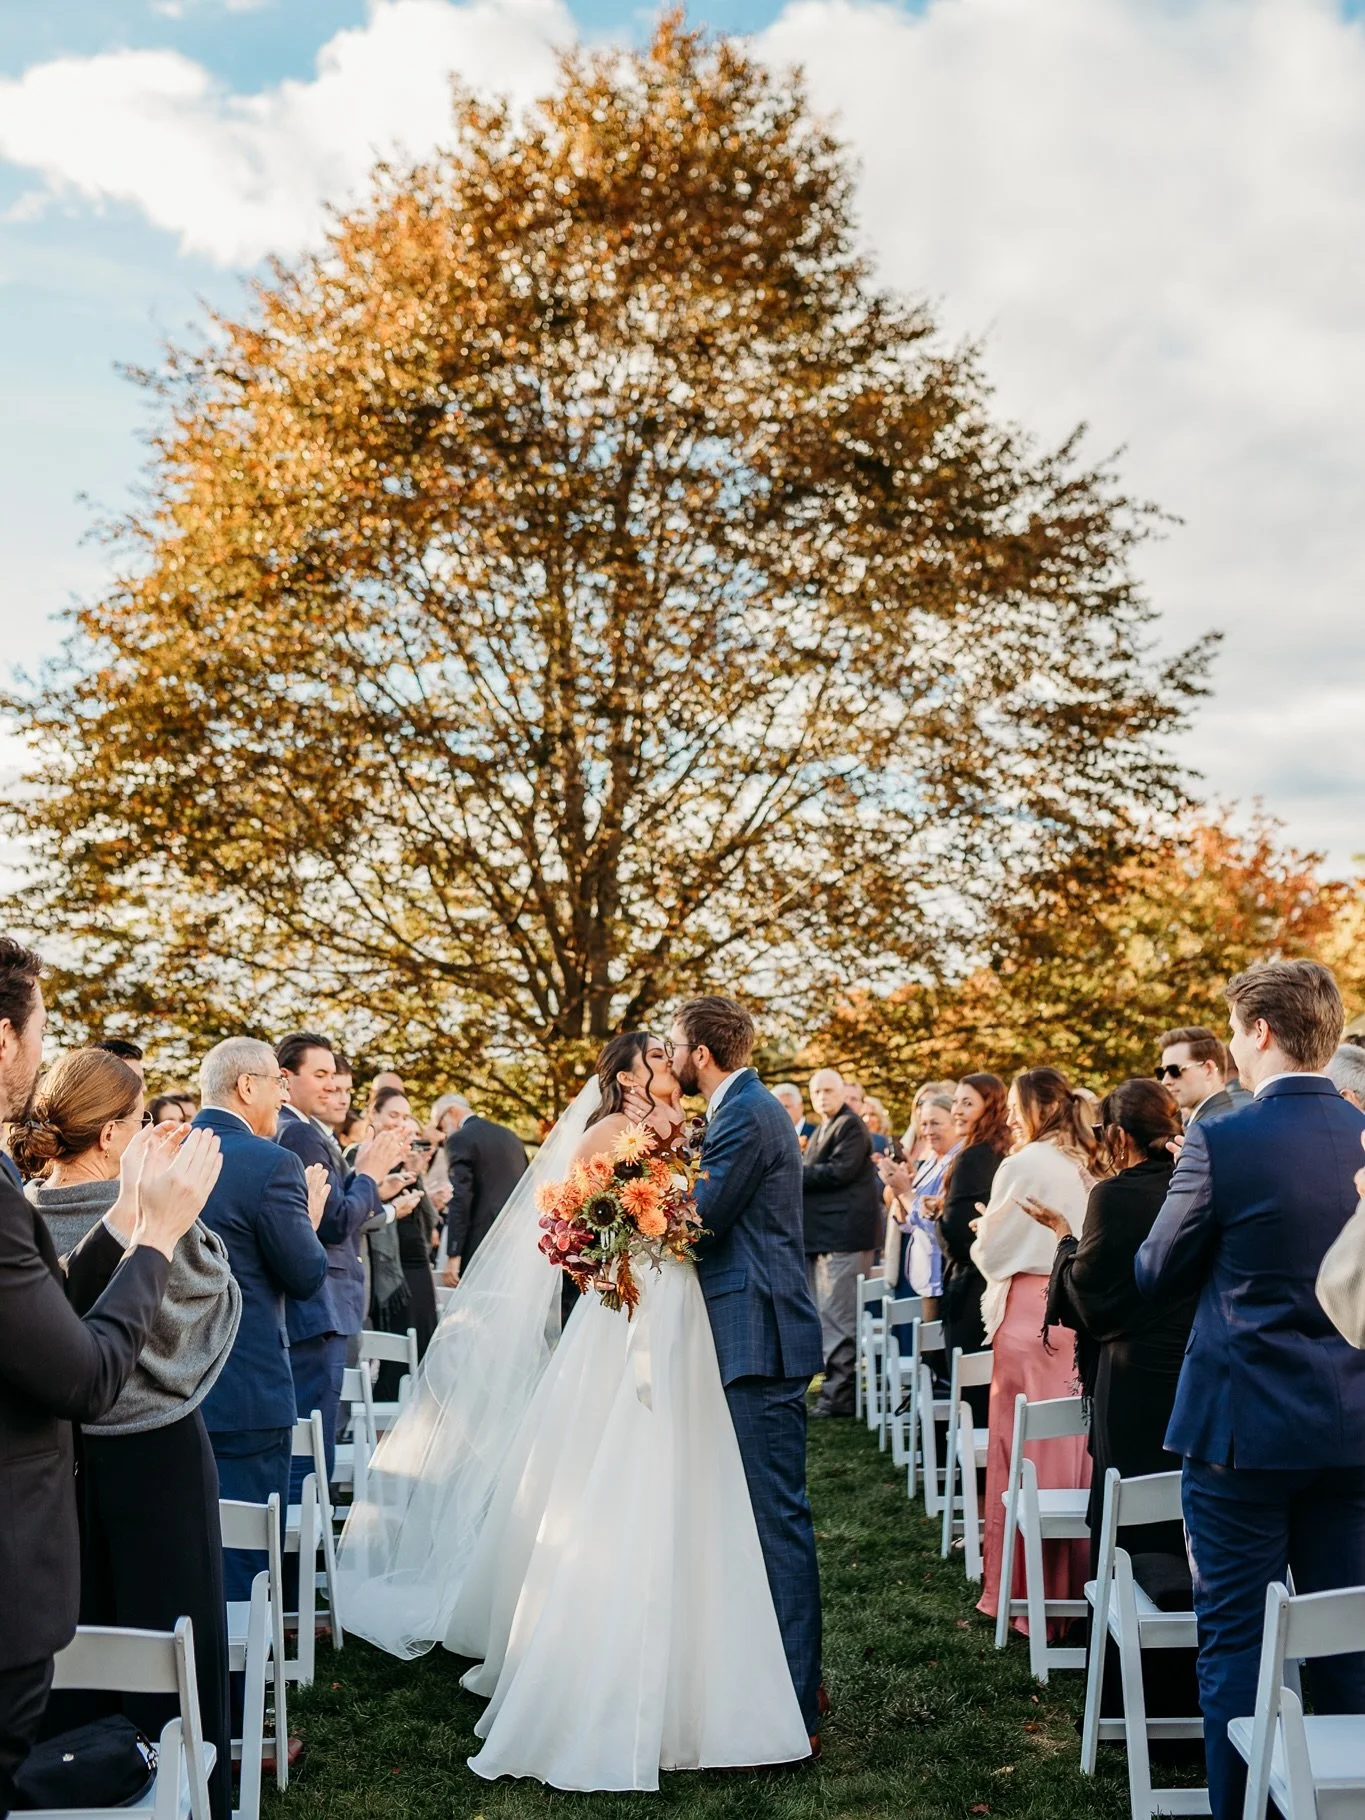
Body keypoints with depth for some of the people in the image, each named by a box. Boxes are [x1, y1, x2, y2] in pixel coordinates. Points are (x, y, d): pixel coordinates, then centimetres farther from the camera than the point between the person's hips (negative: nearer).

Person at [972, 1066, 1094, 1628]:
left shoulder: (1023, 1165, -12)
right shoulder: (1080, 1167, 9)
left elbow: (992, 1251, -7)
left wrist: (984, 1231, 15)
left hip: (1029, 1313, -7)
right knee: (1067, 1448, 12)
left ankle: (1022, 1592, 7)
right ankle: (1070, 1578, 18)